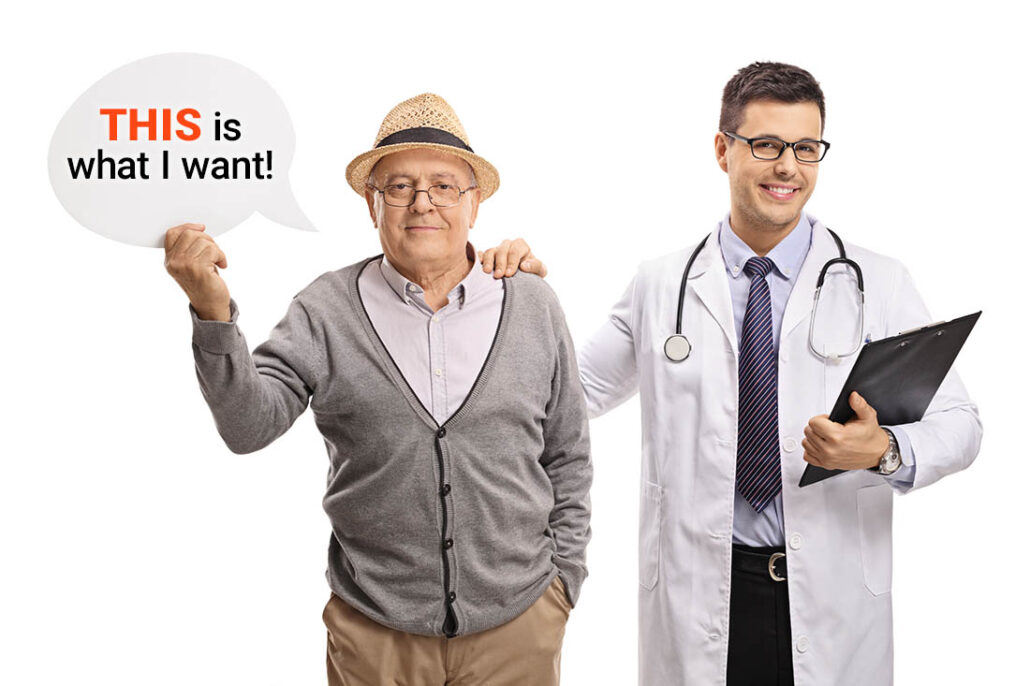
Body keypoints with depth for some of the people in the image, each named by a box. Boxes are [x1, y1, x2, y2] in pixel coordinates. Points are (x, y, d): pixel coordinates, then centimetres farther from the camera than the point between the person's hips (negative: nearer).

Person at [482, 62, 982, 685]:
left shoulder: (879, 284, 0)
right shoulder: (660, 287, 3)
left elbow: (958, 422, -1)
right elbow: (575, 389, 10)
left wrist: (886, 451, -22)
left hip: (834, 599, 0)